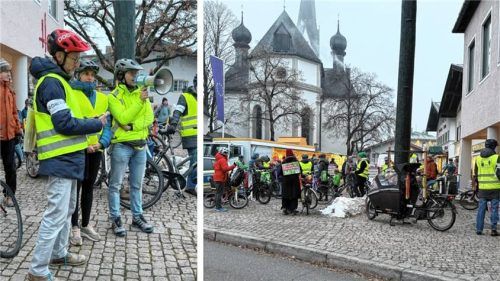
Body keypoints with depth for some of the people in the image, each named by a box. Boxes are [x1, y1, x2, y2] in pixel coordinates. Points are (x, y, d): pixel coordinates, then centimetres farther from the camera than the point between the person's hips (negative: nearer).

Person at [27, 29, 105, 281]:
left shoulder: (58, 81, 17)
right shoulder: (51, 82, -15)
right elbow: (65, 123, -21)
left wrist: (87, 133, 8)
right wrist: (97, 124, -11)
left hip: (67, 157, 10)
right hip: (60, 159, -10)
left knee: (67, 209, 20)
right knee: (56, 214, -7)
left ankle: (58, 254, 34)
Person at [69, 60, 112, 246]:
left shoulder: (102, 98, 10)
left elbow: (107, 124, 8)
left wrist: (102, 142, -8)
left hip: (96, 149, 5)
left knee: (89, 187, 14)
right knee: (76, 188, 3)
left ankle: (85, 225, 27)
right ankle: (74, 227, 16)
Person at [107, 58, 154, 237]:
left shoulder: (142, 93, 7)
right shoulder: (114, 96, -5)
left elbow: (149, 118, -2)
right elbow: (123, 118, -18)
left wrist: (132, 126, -16)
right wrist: (139, 101, -23)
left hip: (140, 145, 4)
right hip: (121, 146, -4)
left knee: (137, 184, 13)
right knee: (116, 185, 3)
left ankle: (137, 217, 24)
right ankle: (116, 219, 14)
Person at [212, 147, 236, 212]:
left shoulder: (218, 159, 18)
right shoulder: (222, 160, -15)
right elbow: (225, 168, -26)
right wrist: (233, 166, -21)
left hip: (217, 178, 11)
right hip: (220, 178, -11)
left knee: (218, 192, 15)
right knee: (220, 193, -8)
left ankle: (217, 206, 22)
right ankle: (219, 207, -7)